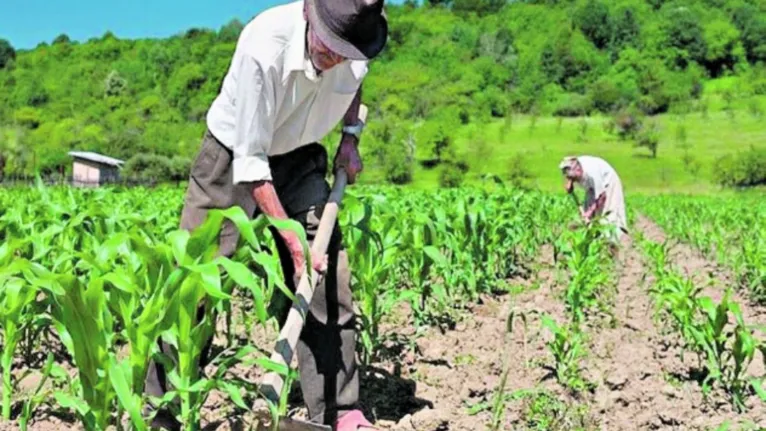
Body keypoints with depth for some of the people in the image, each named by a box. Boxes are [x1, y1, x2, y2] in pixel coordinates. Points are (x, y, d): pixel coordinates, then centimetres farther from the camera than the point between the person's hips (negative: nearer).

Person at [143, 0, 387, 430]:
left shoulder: (359, 44, -17)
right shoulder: (263, 46, -33)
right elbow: (250, 160, -28)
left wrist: (351, 137, -3)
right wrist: (292, 239, -30)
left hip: (299, 160, 4)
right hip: (233, 157, -4)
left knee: (329, 280, -4)